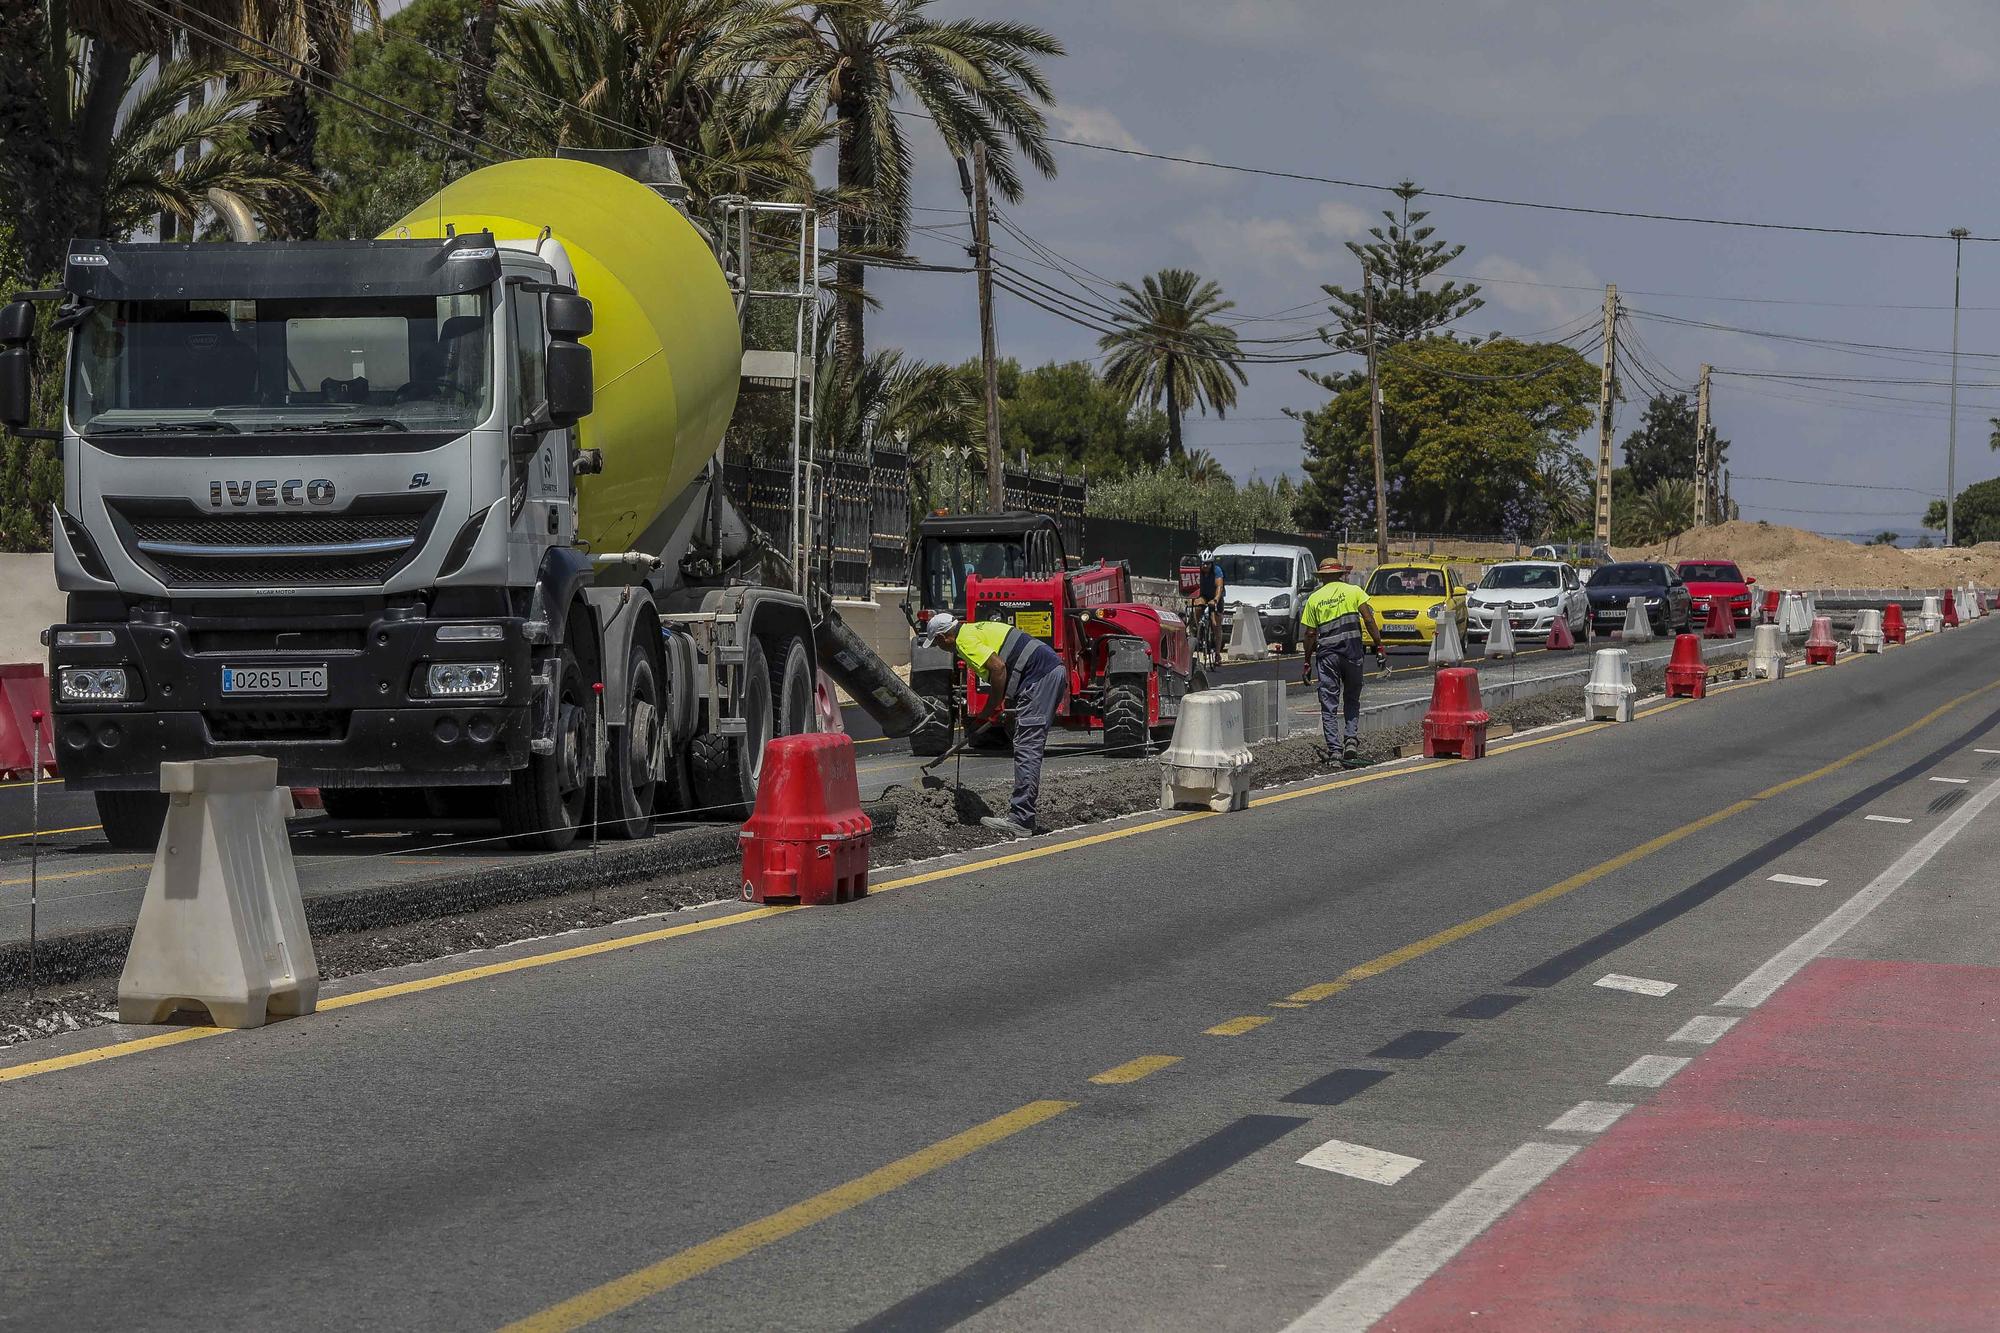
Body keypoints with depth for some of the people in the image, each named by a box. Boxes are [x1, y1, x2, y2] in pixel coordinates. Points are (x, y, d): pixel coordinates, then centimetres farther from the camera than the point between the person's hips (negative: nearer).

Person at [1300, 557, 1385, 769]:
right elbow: (1369, 620, -3)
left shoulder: (1314, 598, 8)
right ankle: (1352, 740, -4)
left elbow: (1310, 634, 5)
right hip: (1352, 651, 0)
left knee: (1329, 704, 3)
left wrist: (1307, 662, 11)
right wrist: (1379, 648, -1)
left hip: (1326, 653, 0)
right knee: (1352, 700, 15)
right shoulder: (1353, 591, 6)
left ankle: (1334, 750, -4)